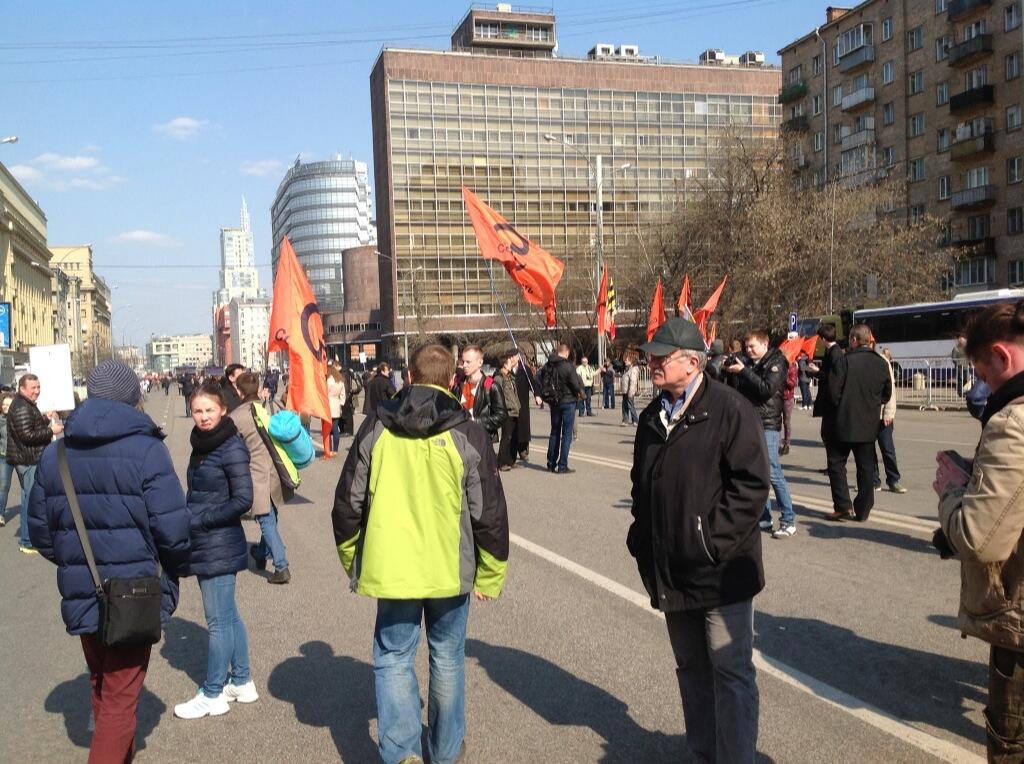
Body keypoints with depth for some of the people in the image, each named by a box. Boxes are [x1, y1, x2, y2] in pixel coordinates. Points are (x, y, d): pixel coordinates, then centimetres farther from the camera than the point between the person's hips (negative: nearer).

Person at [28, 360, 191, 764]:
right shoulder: (146, 449, -15)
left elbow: (40, 530, 9)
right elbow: (172, 528, -18)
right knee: (120, 699, 4)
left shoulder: (55, 454, 4)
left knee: (101, 688, 25)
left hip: (80, 596, 6)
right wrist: (177, 569, 2)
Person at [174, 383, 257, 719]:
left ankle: (213, 694, 14)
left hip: (220, 547, -8)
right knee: (228, 616, 16)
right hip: (203, 546, 8)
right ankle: (241, 682, 28)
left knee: (218, 621, 2)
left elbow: (243, 499, -18)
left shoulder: (232, 448, -15)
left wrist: (199, 520, -15)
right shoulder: (202, 444, 10)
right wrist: (188, 519, 3)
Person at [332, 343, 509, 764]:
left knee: (393, 658, 13)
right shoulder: (467, 433, -8)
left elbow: (348, 503, 2)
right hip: (450, 570, 0)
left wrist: (353, 560, 16)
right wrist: (490, 576, 6)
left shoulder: (375, 427, -3)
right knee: (447, 658, 16)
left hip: (391, 567, 0)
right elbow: (489, 512, -6)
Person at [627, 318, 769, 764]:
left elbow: (751, 484, -17)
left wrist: (713, 540, -19)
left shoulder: (729, 409, -12)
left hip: (720, 571, -7)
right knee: (691, 669, 18)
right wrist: (642, 537, 10)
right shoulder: (653, 417, 10)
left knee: (731, 672, 2)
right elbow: (641, 485, 20)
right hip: (671, 572, 7)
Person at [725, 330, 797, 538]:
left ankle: (788, 520, -3)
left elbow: (767, 389, -19)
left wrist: (743, 371, -17)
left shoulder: (776, 363, -4)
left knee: (772, 472, -10)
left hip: (767, 424, -7)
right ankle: (763, 518, 16)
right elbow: (737, 391, 14)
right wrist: (731, 372, -2)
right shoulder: (749, 364, 16)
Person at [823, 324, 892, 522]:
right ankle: (862, 511, 13)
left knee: (836, 462, 8)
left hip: (844, 423, -4)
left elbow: (834, 391, -13)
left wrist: (839, 408, 5)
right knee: (866, 467, 9)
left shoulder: (845, 361, -13)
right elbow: (887, 394, 11)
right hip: (869, 425, 4)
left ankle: (844, 506, 2)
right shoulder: (881, 363, 3)